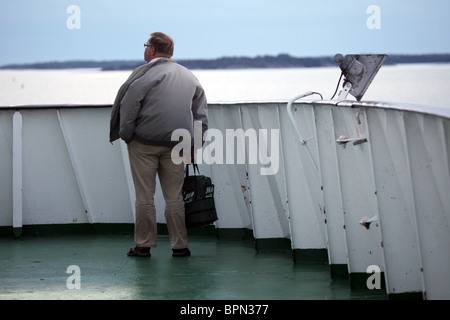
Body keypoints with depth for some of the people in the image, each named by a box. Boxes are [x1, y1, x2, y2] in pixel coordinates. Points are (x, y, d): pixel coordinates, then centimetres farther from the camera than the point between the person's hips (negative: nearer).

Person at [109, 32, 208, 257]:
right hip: (175, 146, 4)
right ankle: (179, 245, 8)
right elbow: (201, 115, 16)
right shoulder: (189, 77, 14)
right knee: (174, 197, 9)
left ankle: (143, 245, 7)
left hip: (144, 143, -4)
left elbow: (128, 107, -10)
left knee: (144, 196, 3)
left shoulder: (145, 73, -5)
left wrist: (125, 135, -1)